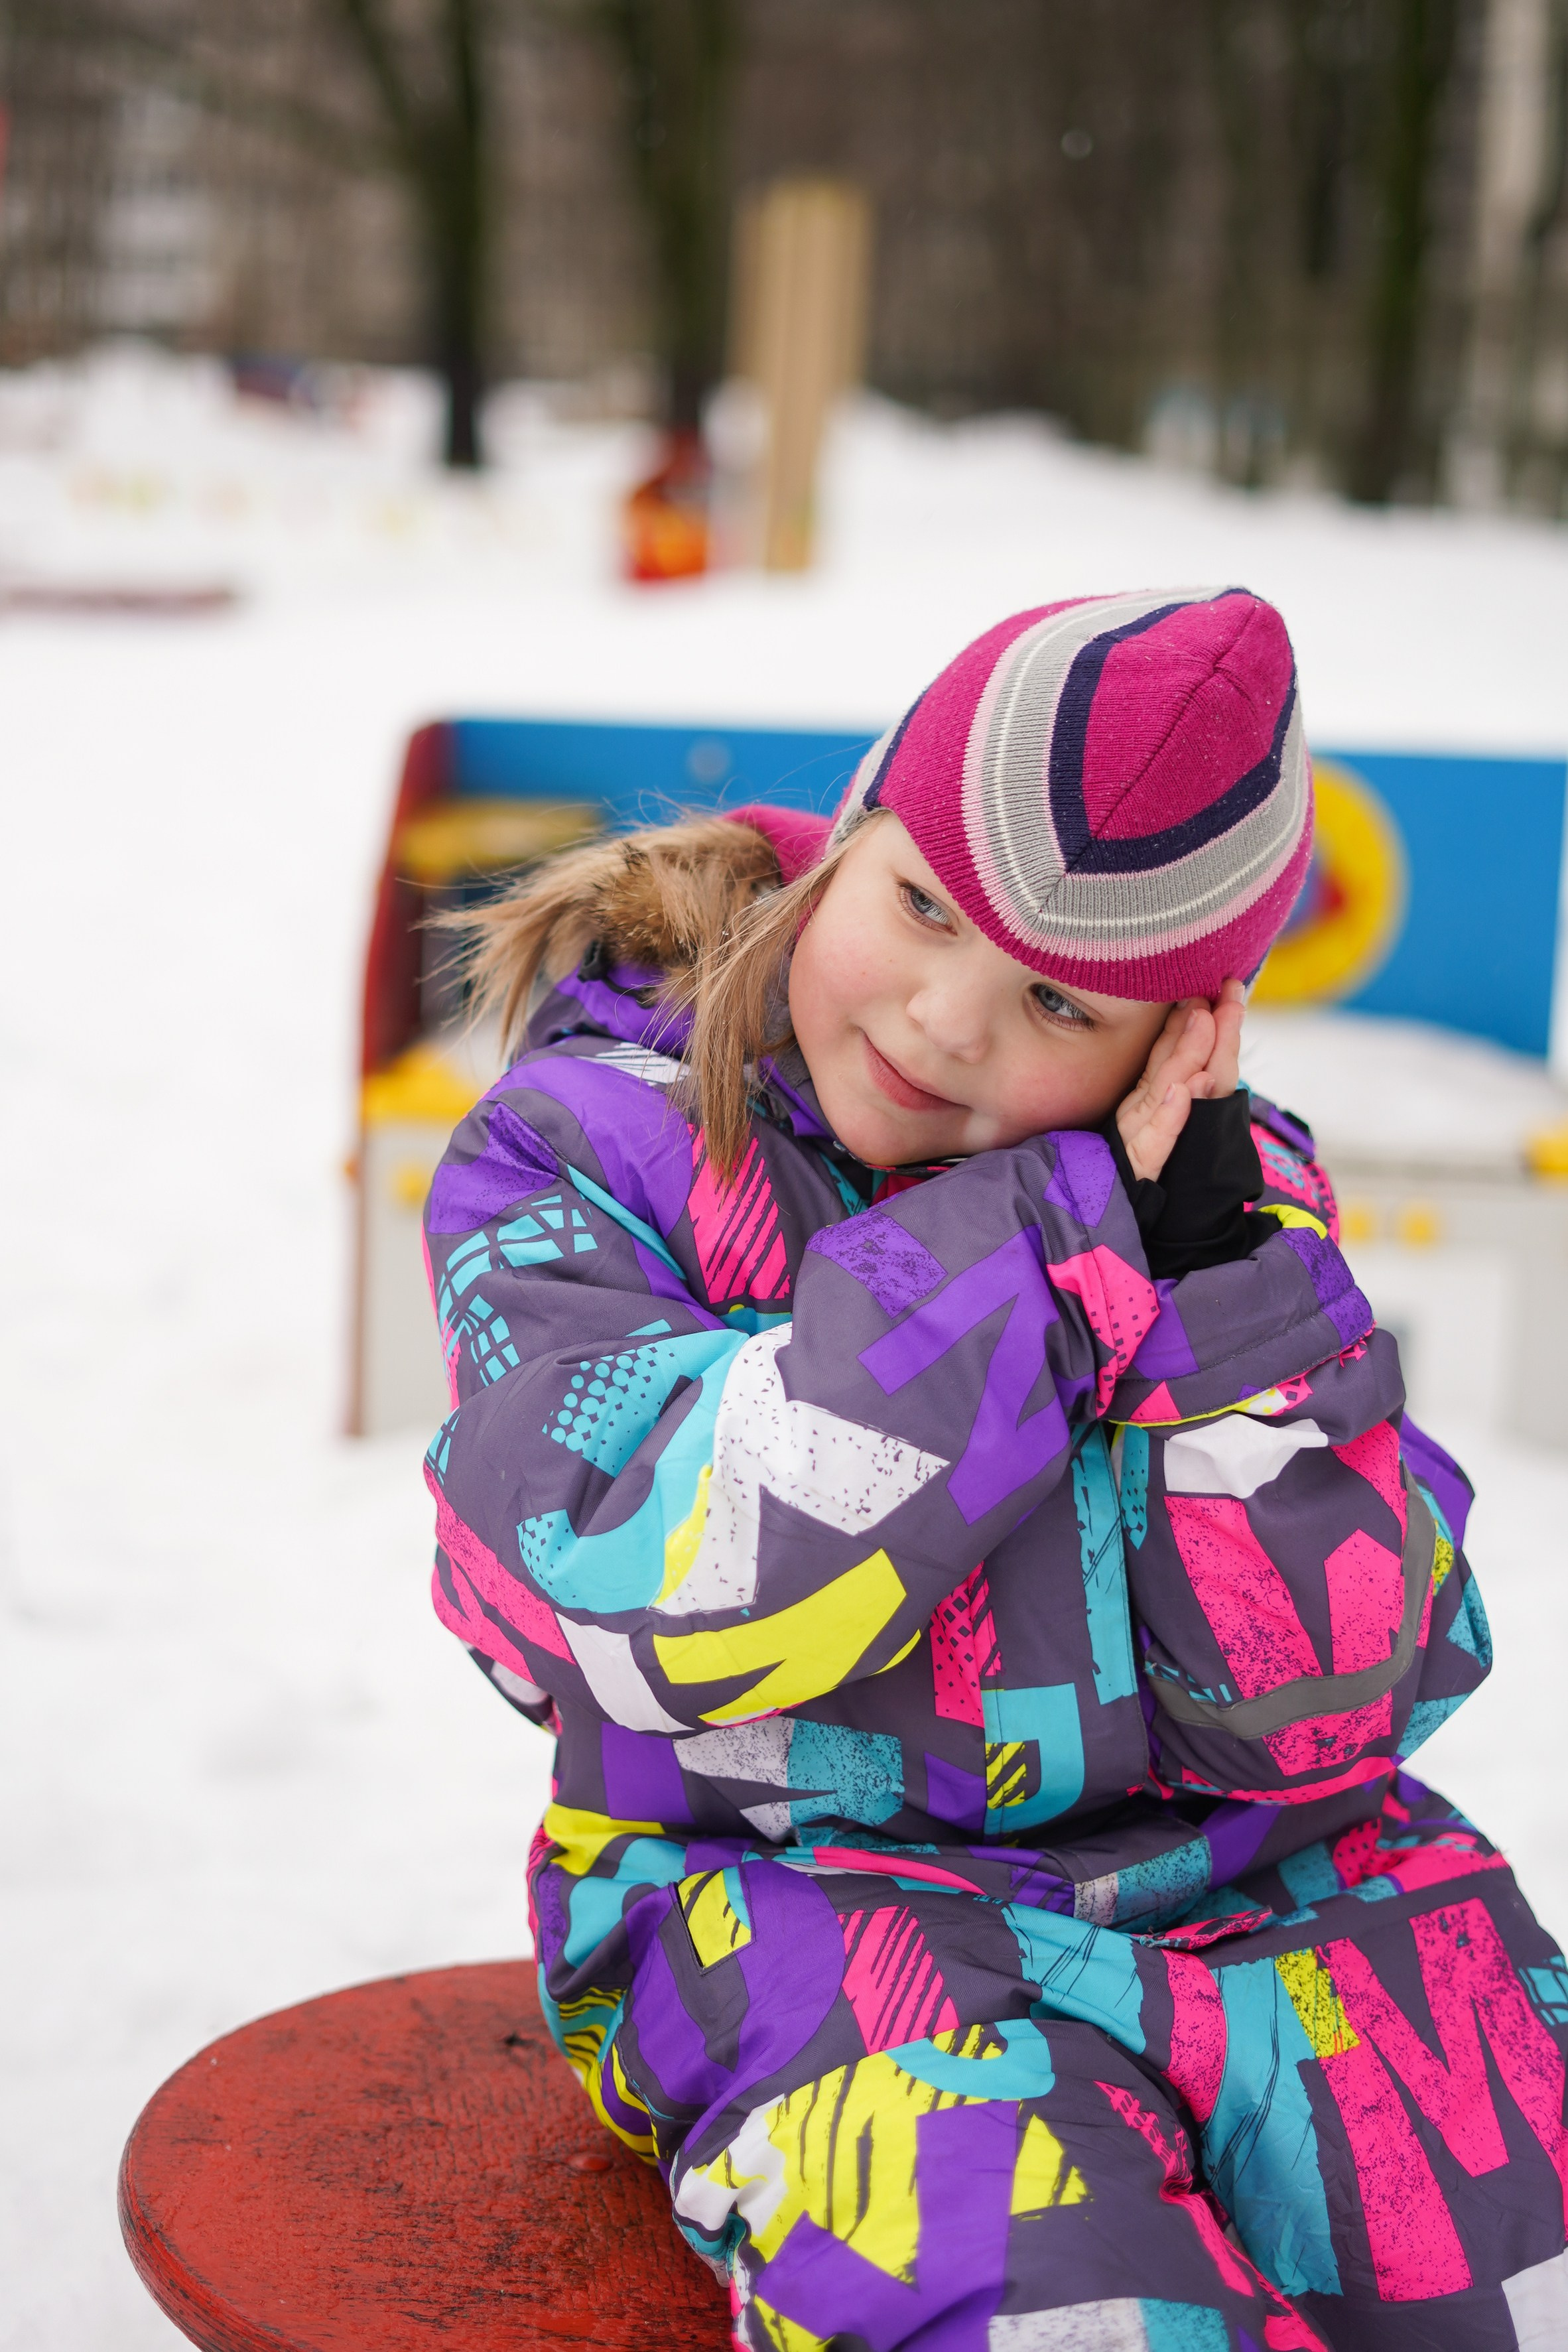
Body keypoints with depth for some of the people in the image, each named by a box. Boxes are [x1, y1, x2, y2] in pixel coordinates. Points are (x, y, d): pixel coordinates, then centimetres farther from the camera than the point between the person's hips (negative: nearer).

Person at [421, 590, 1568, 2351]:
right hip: (800, 1893, -3)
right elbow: (677, 1602, -20)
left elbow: (1333, 1709, -3)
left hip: (1249, 1886, 3)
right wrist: (1054, 1226, -17)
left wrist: (1209, 1267, -13)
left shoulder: (1223, 1188, 5)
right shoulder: (580, 1155, -3)